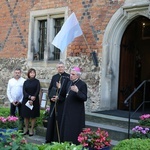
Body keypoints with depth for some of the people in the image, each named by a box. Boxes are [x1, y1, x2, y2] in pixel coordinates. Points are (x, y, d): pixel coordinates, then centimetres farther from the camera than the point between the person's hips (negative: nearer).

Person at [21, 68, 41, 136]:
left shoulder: (37, 81, 2)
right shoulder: (26, 82, 9)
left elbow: (38, 91, -5)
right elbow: (24, 91, 0)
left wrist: (33, 99, -16)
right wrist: (29, 97, -17)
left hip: (34, 101, -2)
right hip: (26, 100, 2)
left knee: (33, 116, 1)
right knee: (26, 115, 4)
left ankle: (32, 130, 7)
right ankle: (26, 129, 12)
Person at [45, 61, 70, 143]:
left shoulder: (68, 77, -5)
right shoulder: (54, 77, 12)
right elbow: (50, 88, 12)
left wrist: (59, 92, -18)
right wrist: (51, 97, -3)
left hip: (62, 103, -5)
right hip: (53, 102, 5)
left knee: (60, 120, -3)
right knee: (52, 120, 9)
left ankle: (60, 139, 5)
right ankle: (50, 138, 18)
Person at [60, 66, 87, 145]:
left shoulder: (82, 84, -12)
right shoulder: (69, 83, 10)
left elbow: (84, 98, -18)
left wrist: (77, 91, -31)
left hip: (76, 112, -7)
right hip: (68, 110, 7)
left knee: (74, 130, -4)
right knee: (66, 128, 10)